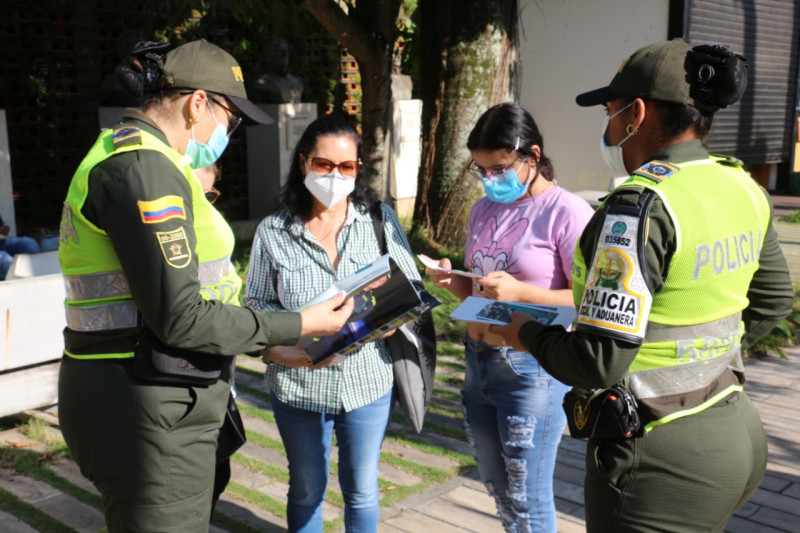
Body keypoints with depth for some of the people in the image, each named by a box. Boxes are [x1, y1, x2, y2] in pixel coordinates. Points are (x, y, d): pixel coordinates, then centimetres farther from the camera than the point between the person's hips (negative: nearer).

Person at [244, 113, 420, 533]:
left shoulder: (380, 219, -3)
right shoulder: (273, 231, -4)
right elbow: (257, 303, -2)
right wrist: (283, 343, -21)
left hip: (367, 381, 0)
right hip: (299, 385, 0)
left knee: (362, 492, 16)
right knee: (306, 490, 18)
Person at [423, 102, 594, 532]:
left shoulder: (567, 213, -13)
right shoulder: (483, 210, 10)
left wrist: (520, 292, -25)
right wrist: (451, 281, -3)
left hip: (531, 368, -7)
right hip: (479, 359, 7)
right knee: (497, 486, 19)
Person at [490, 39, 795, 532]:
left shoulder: (639, 207, -24)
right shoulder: (745, 190, 2)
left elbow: (599, 361, -25)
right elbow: (773, 301, 16)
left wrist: (527, 334, -8)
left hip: (661, 461, -8)